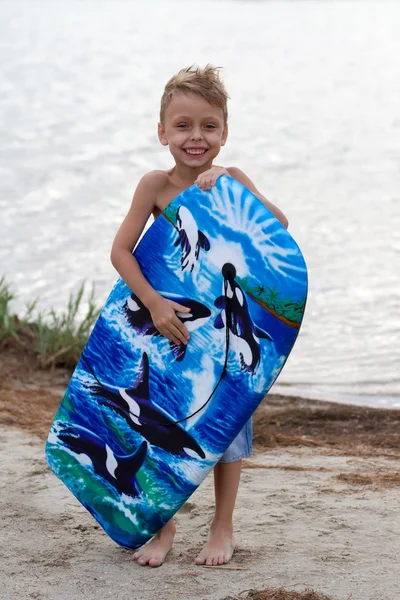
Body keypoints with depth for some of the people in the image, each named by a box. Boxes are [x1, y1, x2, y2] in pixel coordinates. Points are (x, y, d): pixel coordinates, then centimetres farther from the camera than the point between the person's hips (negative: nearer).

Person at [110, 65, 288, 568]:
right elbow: (121, 251, -12)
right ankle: (163, 526, 24)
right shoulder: (156, 185, -10)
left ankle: (222, 527, 23)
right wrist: (154, 302, -22)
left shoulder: (230, 180, -7)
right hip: (167, 320, 0)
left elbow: (280, 230, -18)